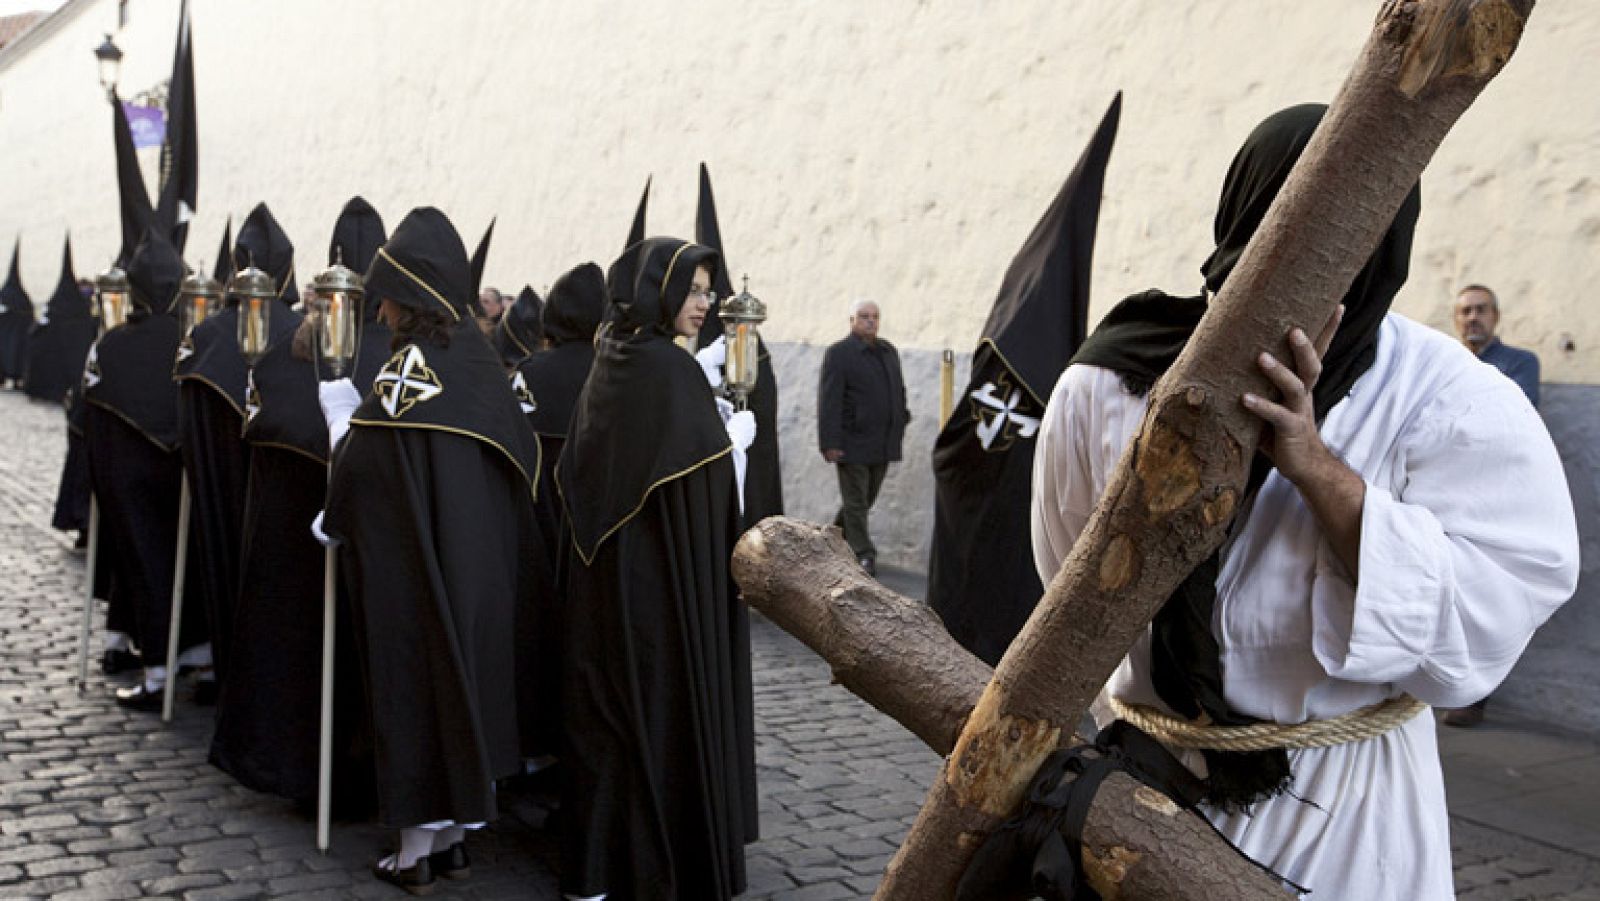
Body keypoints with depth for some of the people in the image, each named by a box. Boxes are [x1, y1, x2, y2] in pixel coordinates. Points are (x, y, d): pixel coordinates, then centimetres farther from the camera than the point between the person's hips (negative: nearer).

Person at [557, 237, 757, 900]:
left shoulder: (608, 363, 8)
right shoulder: (670, 368, -17)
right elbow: (701, 471, -21)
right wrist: (735, 438, -1)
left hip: (606, 573, 8)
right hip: (664, 576, -8)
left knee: (609, 703, 15)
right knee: (666, 705, 3)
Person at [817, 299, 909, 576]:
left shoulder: (889, 351, 13)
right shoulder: (838, 354, -7)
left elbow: (899, 392, 21)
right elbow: (828, 402, -12)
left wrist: (900, 425, 14)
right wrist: (830, 443, -17)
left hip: (883, 444, 6)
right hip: (853, 444, -6)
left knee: (866, 498, 13)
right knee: (855, 501, 0)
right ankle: (863, 555, 3)